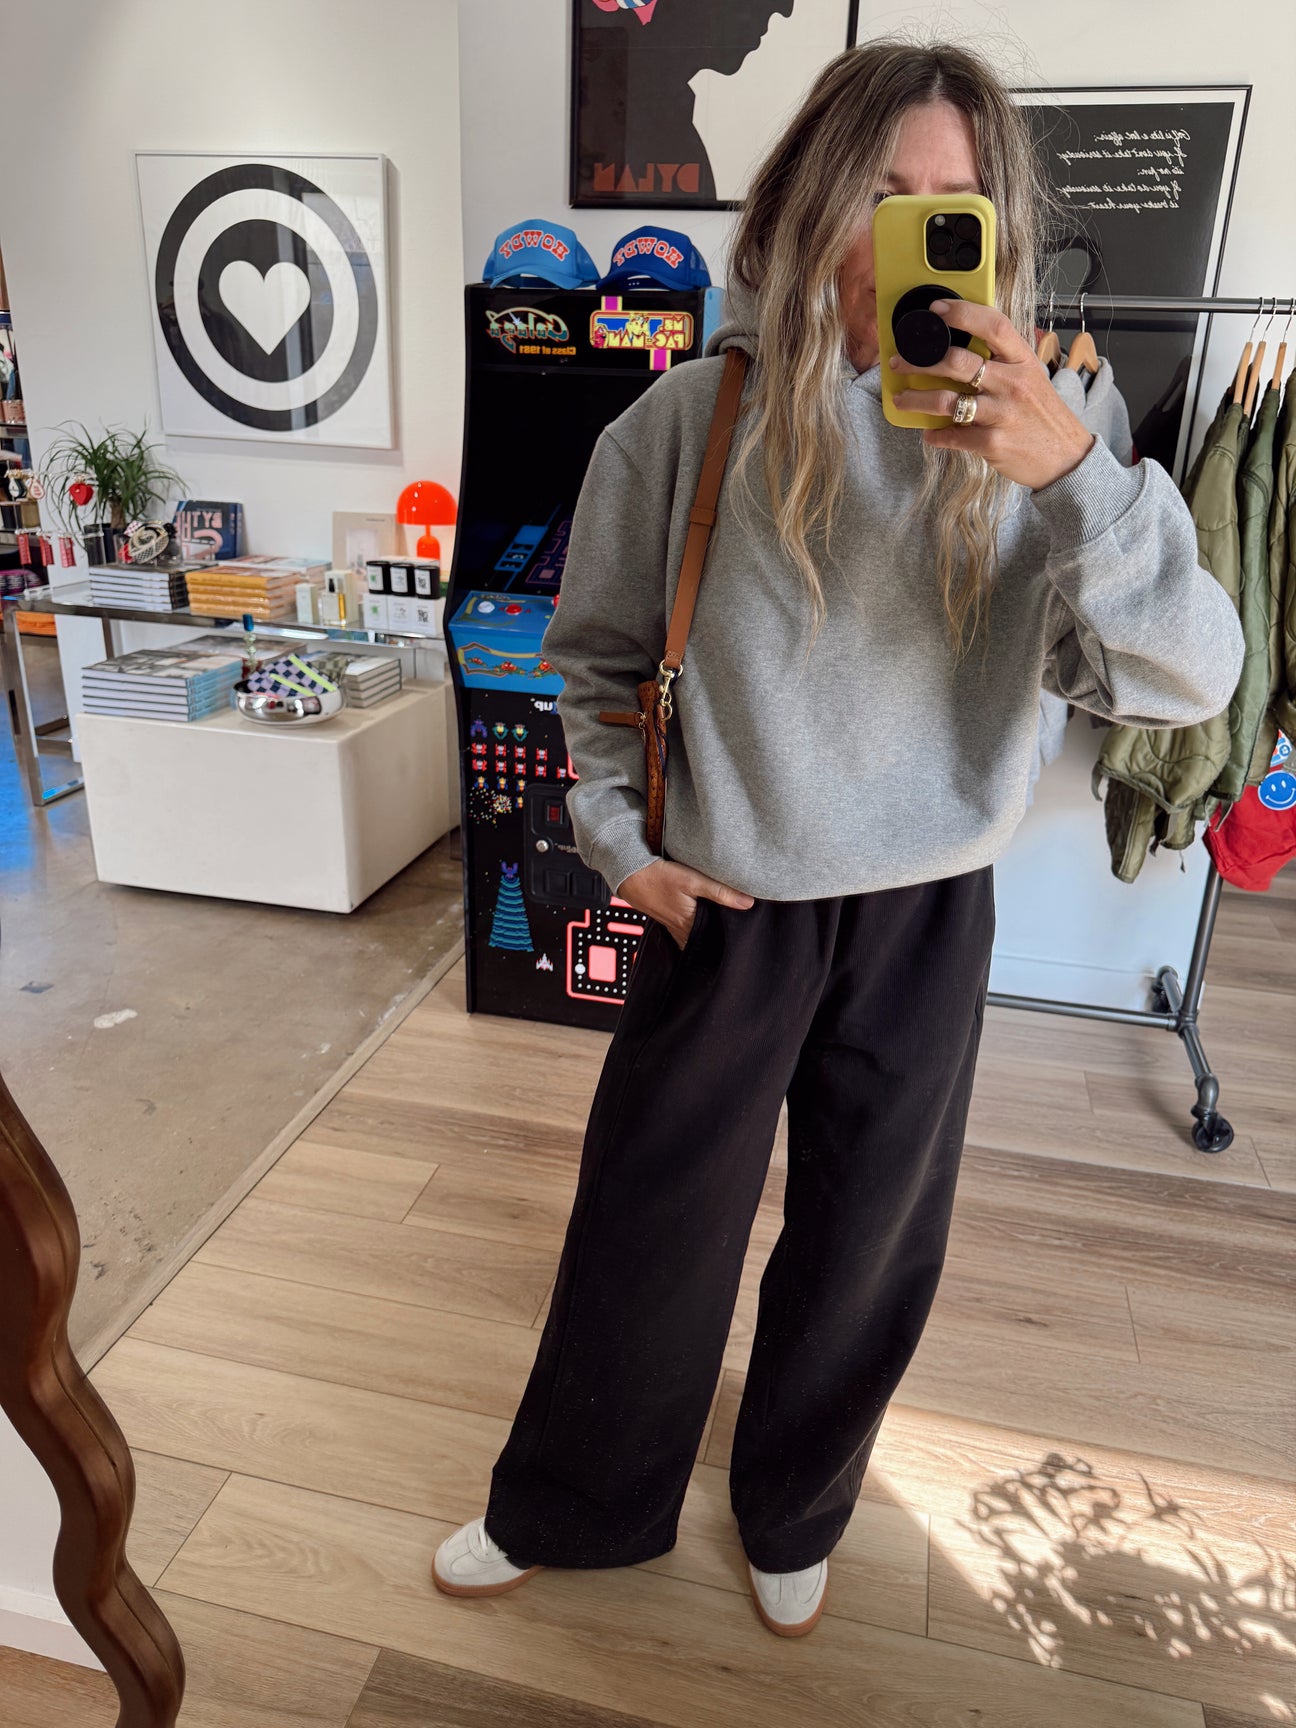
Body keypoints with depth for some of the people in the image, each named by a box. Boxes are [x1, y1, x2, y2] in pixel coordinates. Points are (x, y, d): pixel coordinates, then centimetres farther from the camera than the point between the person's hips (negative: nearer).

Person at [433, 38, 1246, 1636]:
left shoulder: (1025, 437, -7)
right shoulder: (695, 418, -7)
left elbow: (1188, 680, -16)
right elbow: (597, 650, 5)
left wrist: (1074, 473, -30)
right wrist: (621, 839, -3)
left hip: (927, 917, 1)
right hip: (720, 907, -1)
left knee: (866, 1246, 18)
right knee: (646, 1230, 14)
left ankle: (793, 1514, 50)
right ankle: (570, 1508, 45)